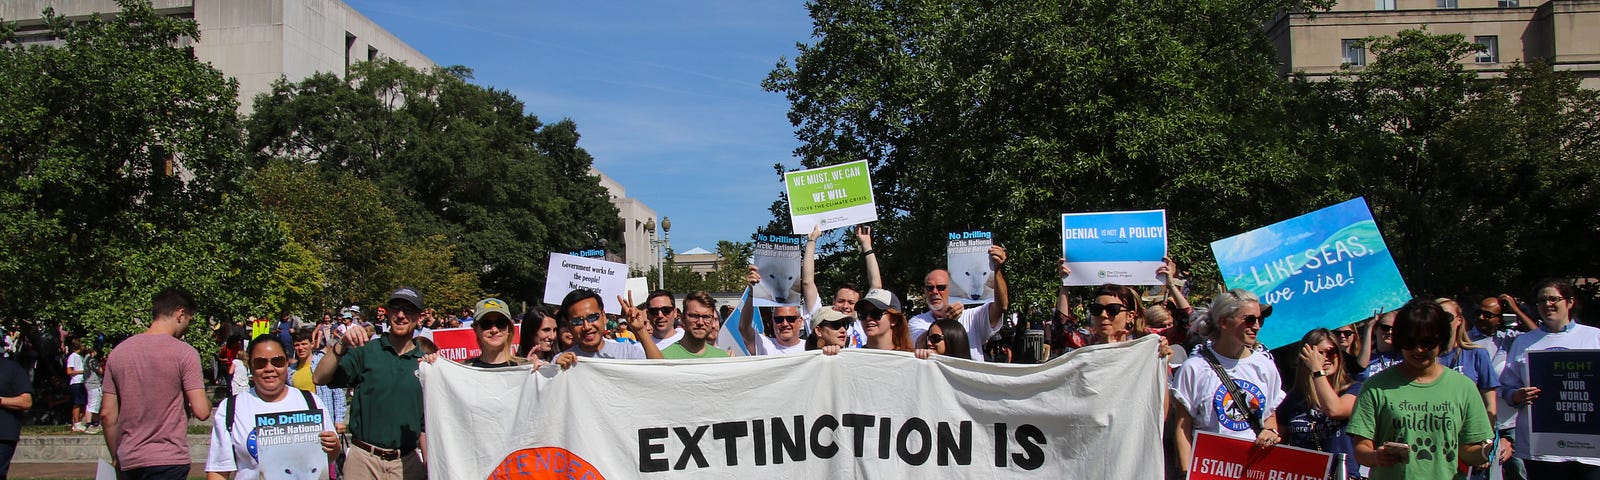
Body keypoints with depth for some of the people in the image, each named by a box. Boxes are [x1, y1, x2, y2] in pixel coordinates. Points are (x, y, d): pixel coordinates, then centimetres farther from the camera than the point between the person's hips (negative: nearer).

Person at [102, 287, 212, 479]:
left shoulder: (118, 352, 7)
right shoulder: (184, 353, -9)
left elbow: (107, 414, 9)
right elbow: (201, 412, -13)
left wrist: (116, 458, 18)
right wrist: (207, 403, 10)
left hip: (128, 462, 6)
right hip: (168, 462, -6)